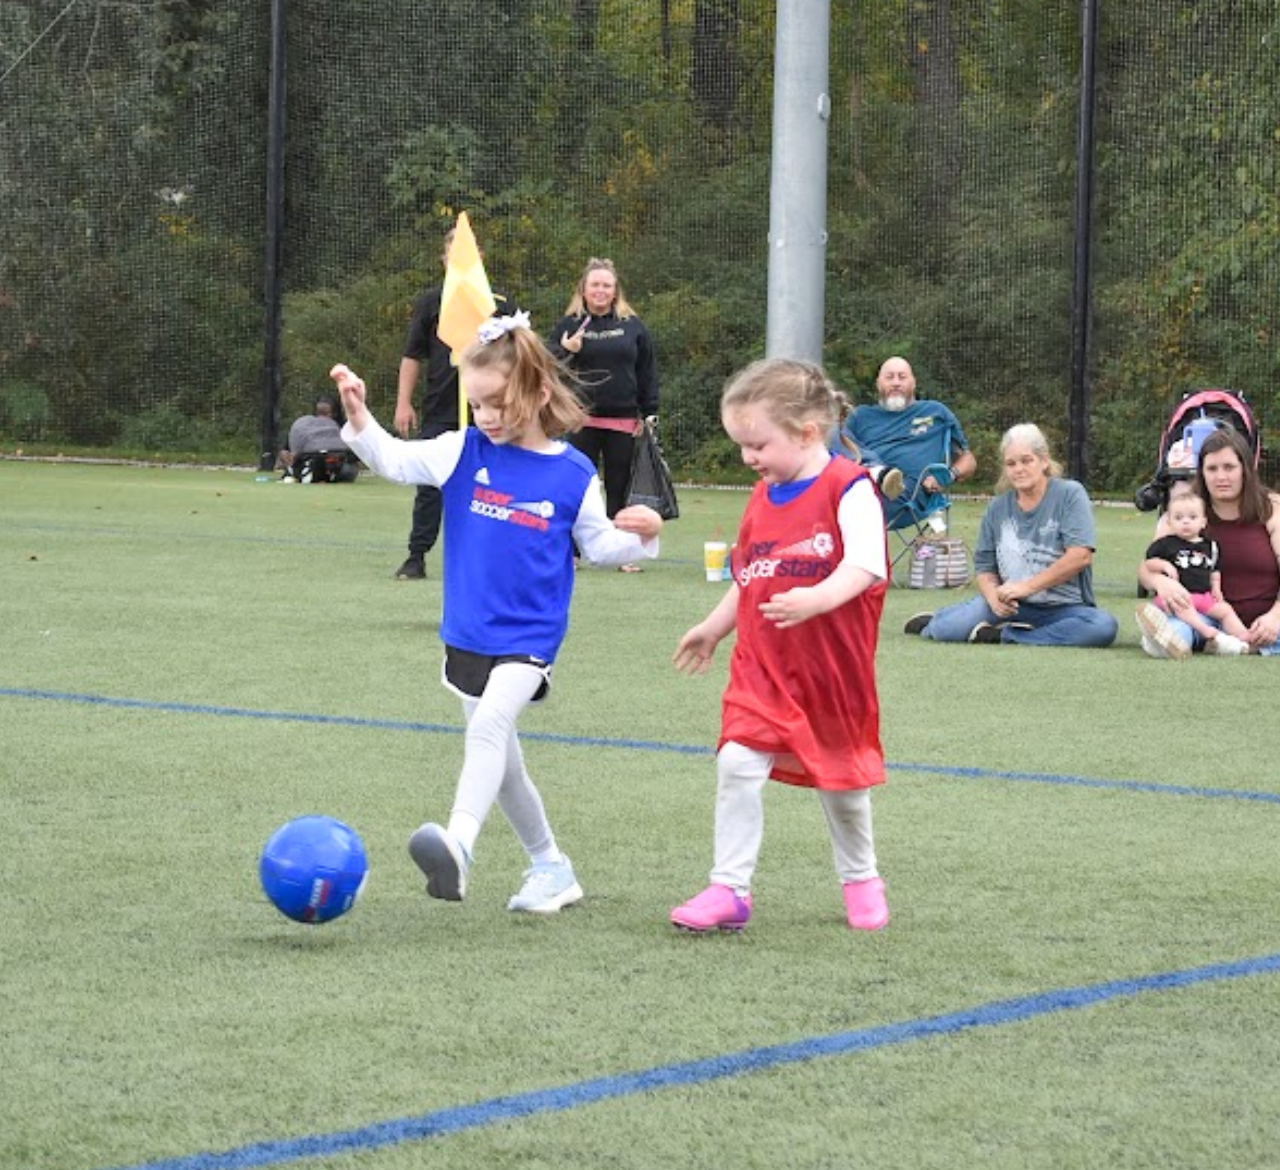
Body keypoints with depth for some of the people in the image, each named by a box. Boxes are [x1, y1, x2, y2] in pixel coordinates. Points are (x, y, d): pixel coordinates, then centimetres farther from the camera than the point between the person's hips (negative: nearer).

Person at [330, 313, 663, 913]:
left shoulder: (573, 475, -4)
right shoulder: (464, 452, 0)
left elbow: (598, 545, 7)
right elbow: (395, 460, -2)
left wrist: (639, 535, -12)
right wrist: (358, 415, -18)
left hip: (528, 638, -4)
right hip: (467, 635, 4)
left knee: (490, 722, -30)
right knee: (501, 762, 12)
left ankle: (458, 842, -43)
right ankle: (550, 868, 29)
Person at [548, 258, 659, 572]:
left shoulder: (632, 326, 8)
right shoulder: (569, 325, 4)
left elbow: (647, 371, 11)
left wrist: (649, 414, 6)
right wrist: (566, 352, -19)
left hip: (623, 421, 1)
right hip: (582, 420, -1)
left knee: (620, 487, 5)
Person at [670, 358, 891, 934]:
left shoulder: (848, 488, -13)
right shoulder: (762, 497, 9)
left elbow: (864, 566, -24)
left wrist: (816, 599, -39)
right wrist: (713, 627, 24)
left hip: (832, 669, -4)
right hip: (762, 665, 4)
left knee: (841, 777, 13)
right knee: (737, 764, -14)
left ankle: (860, 879, 36)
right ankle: (729, 888, -10)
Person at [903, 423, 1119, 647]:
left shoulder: (1069, 495, -5)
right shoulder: (997, 508, 7)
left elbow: (1080, 556, -16)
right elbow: (984, 567, 8)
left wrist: (1027, 586, -17)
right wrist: (994, 597, -15)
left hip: (1063, 608, -2)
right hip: (1012, 605, 2)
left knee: (1104, 627, -36)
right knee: (947, 629, -22)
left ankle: (1005, 635, -23)